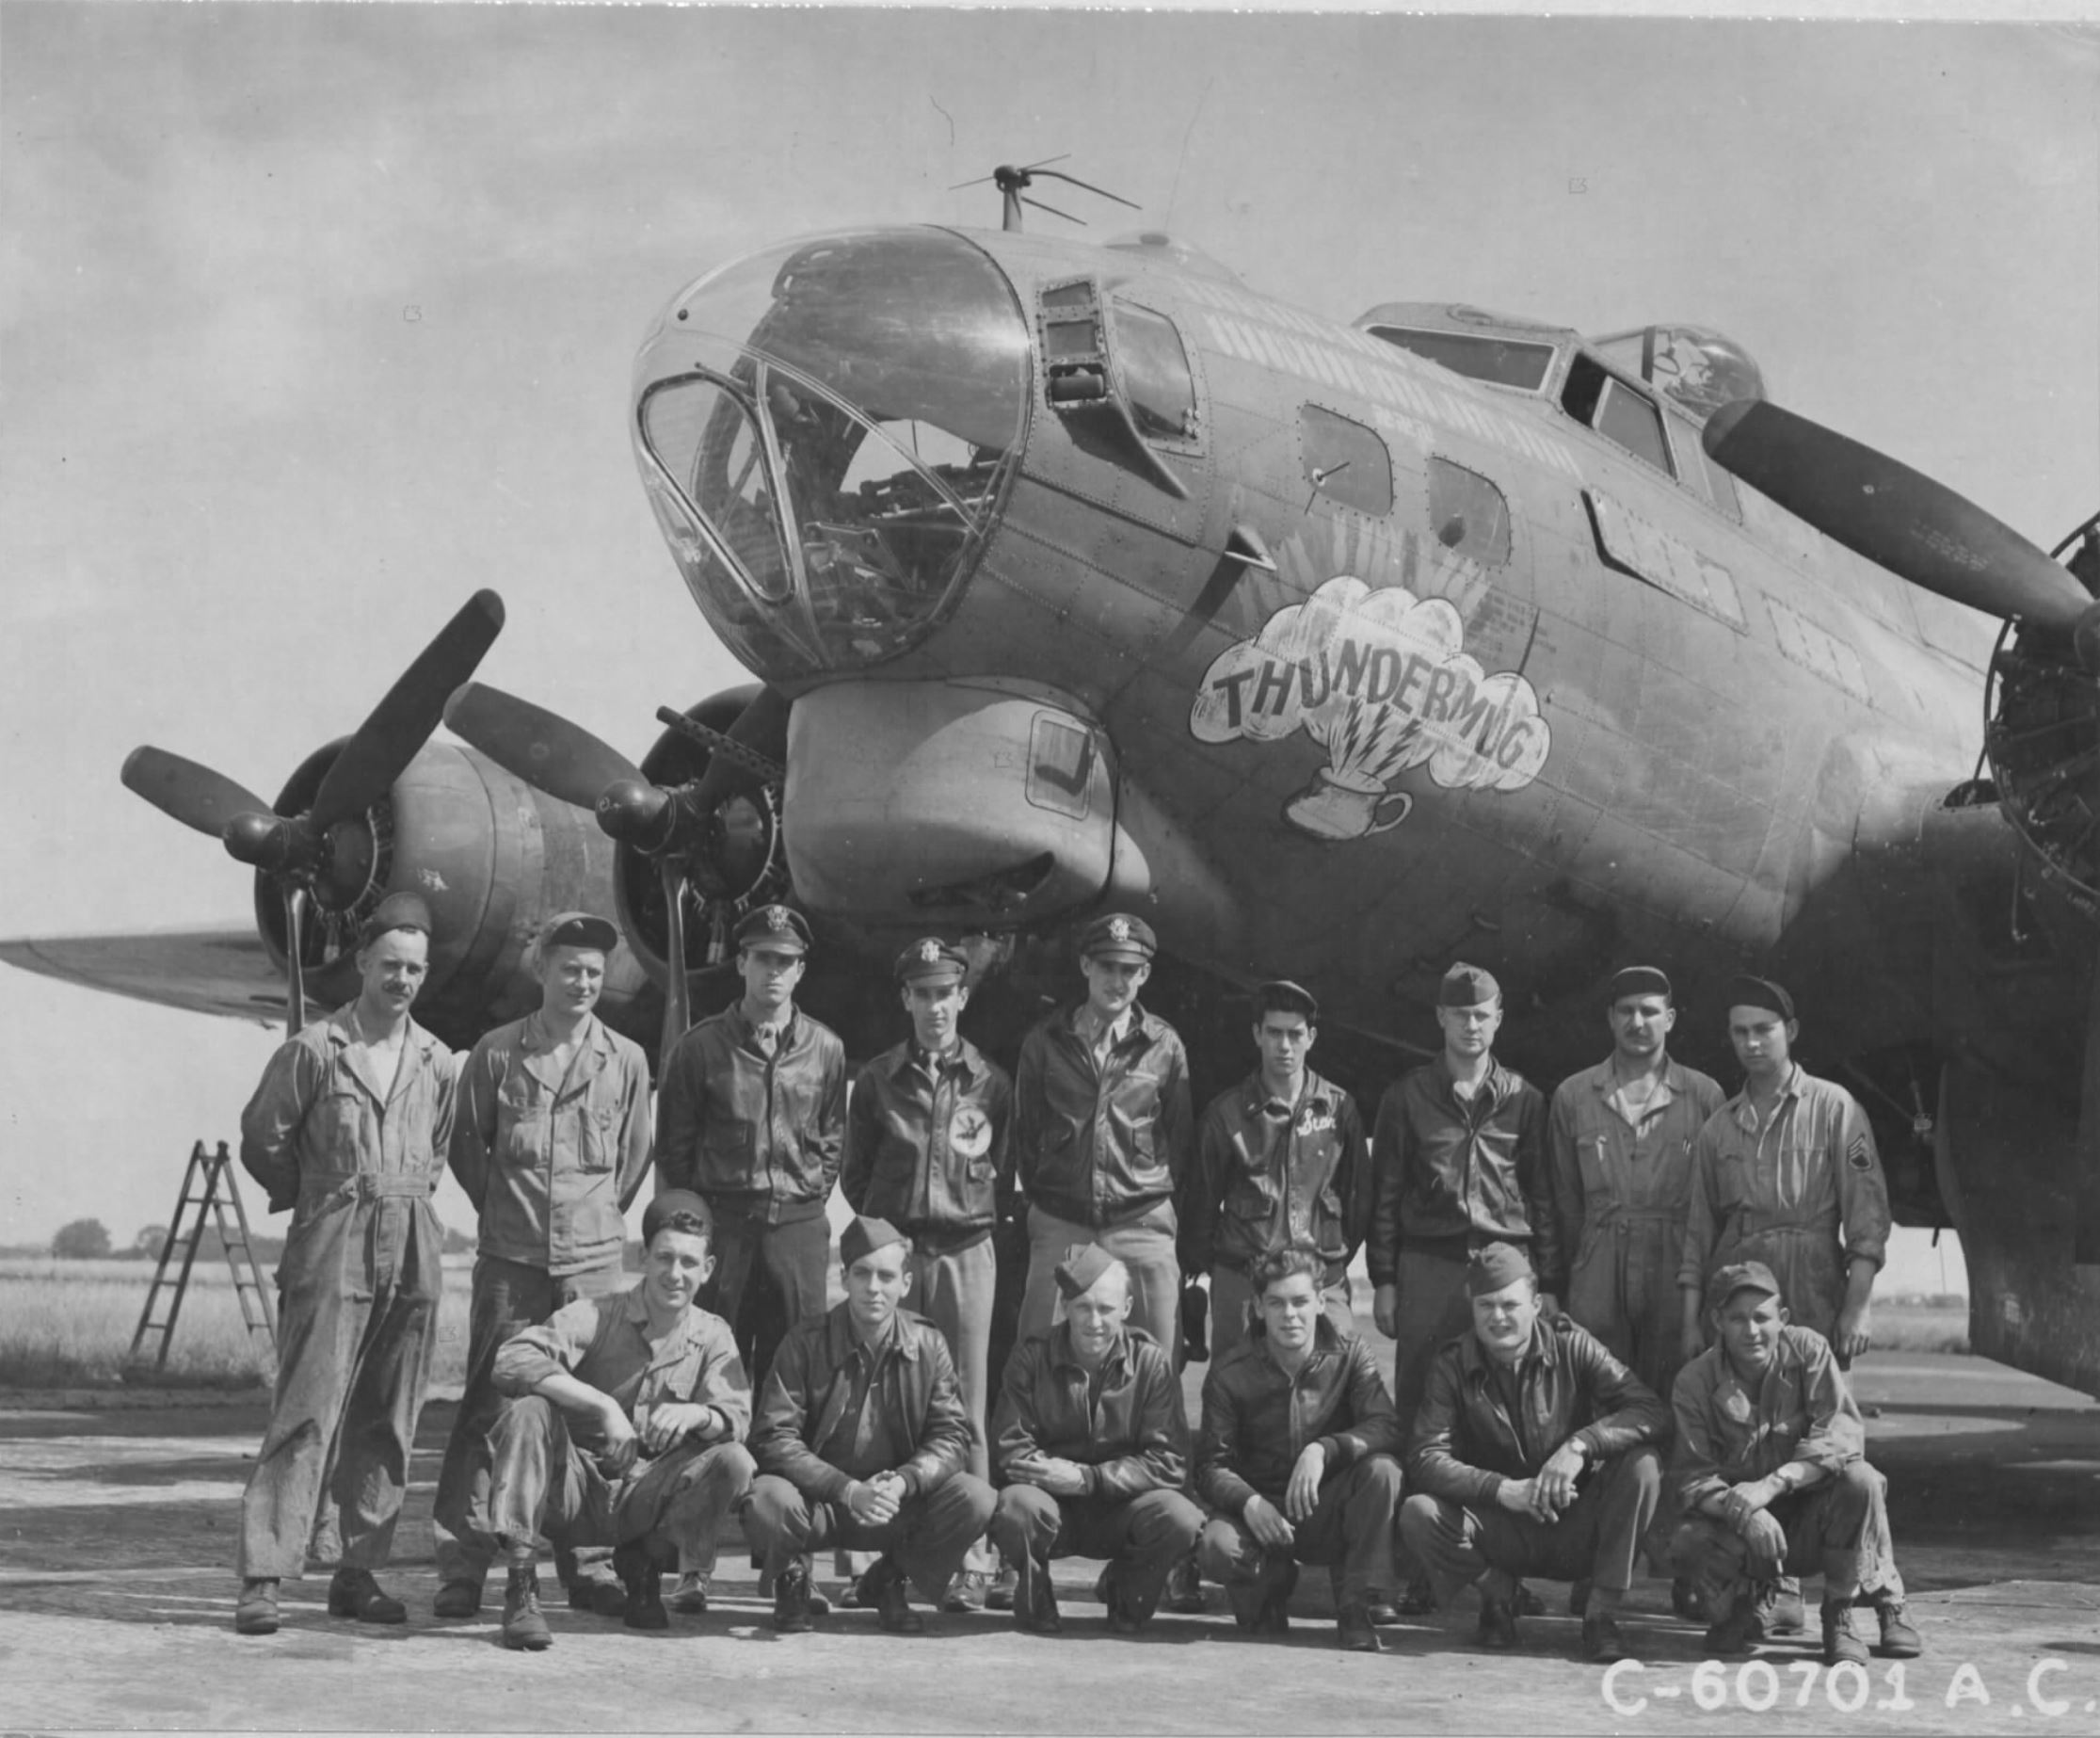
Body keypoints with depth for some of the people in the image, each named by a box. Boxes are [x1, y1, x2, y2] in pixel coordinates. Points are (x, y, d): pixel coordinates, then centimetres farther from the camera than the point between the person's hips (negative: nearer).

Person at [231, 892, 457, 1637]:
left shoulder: (436, 1061, 9)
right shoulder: (313, 1050, -4)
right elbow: (262, 1141, 2)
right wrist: (316, 1200, 10)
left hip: (413, 1250, 5)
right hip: (331, 1249, -5)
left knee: (388, 1424, 6)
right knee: (306, 1416, -10)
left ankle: (359, 1574, 13)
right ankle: (263, 1576, -9)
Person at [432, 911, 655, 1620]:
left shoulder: (626, 1060, 6)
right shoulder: (496, 1052, 2)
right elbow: (466, 1145, 10)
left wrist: (600, 1214, 12)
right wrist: (502, 1211, 9)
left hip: (595, 1260, 1)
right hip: (511, 1259, -1)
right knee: (488, 1407, -2)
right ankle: (460, 1566, 2)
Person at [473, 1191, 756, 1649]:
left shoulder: (712, 1336, 3)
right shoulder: (596, 1315, -9)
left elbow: (737, 1418, -10)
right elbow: (511, 1361, -25)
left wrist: (694, 1414, -34)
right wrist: (603, 1405, -33)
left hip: (643, 1502, 2)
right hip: (574, 1489, -2)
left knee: (734, 1462, -22)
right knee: (529, 1411, -30)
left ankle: (644, 1568, 5)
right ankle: (520, 1588, -24)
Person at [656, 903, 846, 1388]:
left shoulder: (826, 1048, 6)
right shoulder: (701, 1046, 1)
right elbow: (673, 1144, 6)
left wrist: (809, 1199, 6)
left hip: (799, 1225, 2)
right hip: (722, 1221, -1)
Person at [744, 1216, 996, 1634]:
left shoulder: (928, 1345, -2)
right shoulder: (805, 1344, -9)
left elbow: (952, 1436, -3)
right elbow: (774, 1439, -14)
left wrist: (903, 1482, -24)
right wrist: (847, 1490, -27)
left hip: (900, 1505, 2)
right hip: (818, 1500, -2)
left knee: (975, 1499, -23)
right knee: (766, 1500, -35)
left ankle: (891, 1581, 6)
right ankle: (792, 1579, 3)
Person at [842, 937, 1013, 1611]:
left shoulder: (990, 1081, 8)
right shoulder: (876, 1079, 10)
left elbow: (1009, 1170, 13)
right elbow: (854, 1174, 14)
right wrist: (880, 1225, 7)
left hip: (965, 1251, -1)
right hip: (892, 1246, 1)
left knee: (965, 1406, -3)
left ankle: (970, 1558, -3)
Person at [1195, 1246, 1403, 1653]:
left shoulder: (1350, 1356, -4)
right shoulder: (1230, 1372, -5)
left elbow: (1386, 1428, -18)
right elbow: (1211, 1465, -8)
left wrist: (1323, 1450, -35)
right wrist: (1249, 1502, -29)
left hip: (1328, 1512, 0)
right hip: (1262, 1510, 0)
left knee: (1382, 1469, -29)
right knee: (1218, 1546, -33)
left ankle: (1357, 1607, -15)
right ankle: (1271, 1584, 6)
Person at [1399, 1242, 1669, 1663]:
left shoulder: (1571, 1347, -6)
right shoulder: (1453, 1364, -4)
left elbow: (1652, 1413, -15)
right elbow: (1425, 1458, -15)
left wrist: (1580, 1445, -32)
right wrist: (1504, 1490, -29)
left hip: (1577, 1530, 0)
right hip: (1503, 1530, 0)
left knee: (1642, 1462, -26)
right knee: (1418, 1514, -28)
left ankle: (1602, 1613, -13)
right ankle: (1497, 1592, 5)